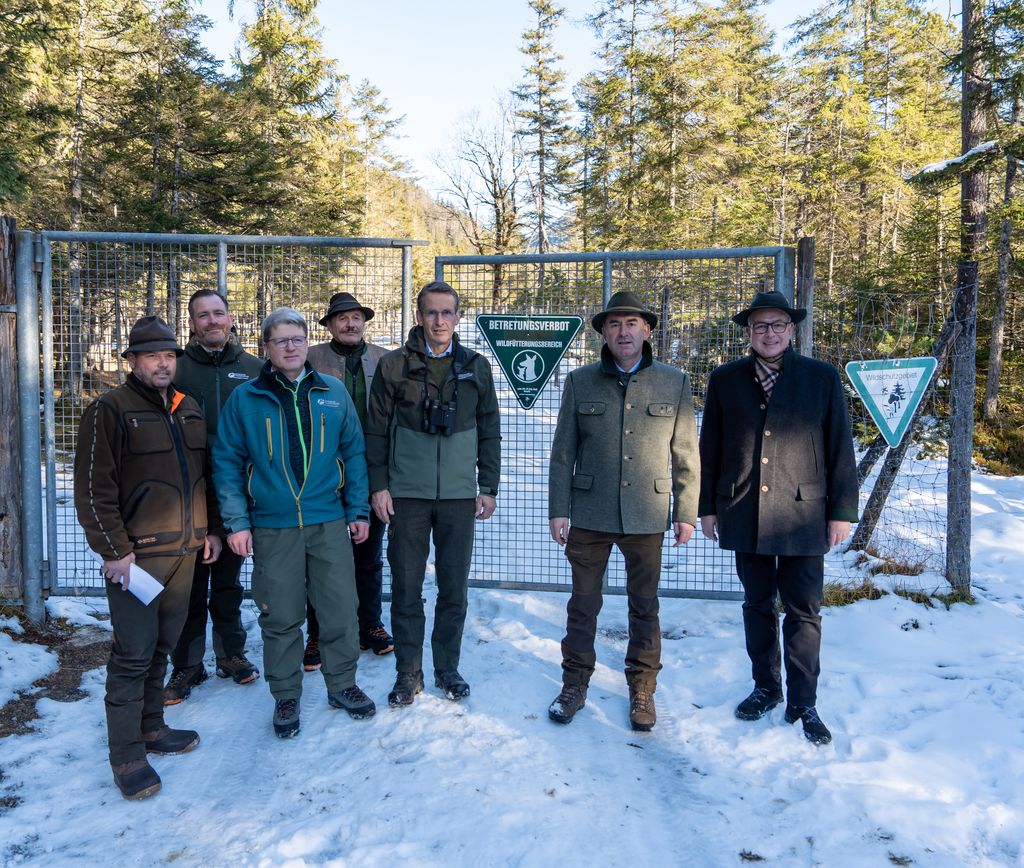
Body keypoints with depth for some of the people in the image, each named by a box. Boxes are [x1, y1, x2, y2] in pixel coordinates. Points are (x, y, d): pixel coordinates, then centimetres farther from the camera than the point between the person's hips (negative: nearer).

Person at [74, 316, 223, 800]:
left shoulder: (190, 410, 13)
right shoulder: (110, 411, -7)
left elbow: (204, 474, 21)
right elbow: (93, 489, -11)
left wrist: (211, 529, 16)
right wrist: (114, 551, -15)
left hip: (184, 550, 6)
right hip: (135, 555, -6)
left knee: (161, 646, 16)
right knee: (133, 654, -2)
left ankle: (150, 727, 30)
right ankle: (126, 756, 10)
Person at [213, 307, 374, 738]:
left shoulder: (333, 393, 6)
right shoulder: (244, 399, 1)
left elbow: (353, 452, 9)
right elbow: (227, 461, 2)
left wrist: (358, 510, 5)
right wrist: (236, 522, -3)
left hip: (330, 522, 1)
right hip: (272, 527, -1)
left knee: (340, 609, 6)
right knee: (280, 617, 8)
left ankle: (342, 684, 26)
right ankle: (286, 696, 26)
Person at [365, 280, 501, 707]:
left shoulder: (476, 367, 5)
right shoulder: (394, 366, 0)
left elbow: (489, 432, 9)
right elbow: (376, 431, 3)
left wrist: (488, 487, 5)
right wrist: (378, 486, -2)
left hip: (459, 495, 1)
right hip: (407, 495, -1)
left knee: (454, 588, 8)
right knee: (406, 588, 6)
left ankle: (447, 667, 26)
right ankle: (408, 672, 21)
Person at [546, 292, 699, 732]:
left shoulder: (674, 383, 2)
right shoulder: (580, 382, 1)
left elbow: (686, 455, 4)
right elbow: (563, 452, 3)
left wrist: (687, 512, 3)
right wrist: (558, 509, 0)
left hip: (646, 516, 0)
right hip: (590, 514, 0)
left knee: (644, 606, 11)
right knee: (583, 604, 10)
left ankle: (642, 689, 27)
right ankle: (574, 684, 26)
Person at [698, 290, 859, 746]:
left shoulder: (822, 378, 2)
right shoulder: (725, 379, 5)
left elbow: (840, 448, 2)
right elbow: (709, 447, 7)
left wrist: (842, 511, -1)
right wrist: (707, 507, 6)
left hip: (802, 514, -1)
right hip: (744, 516, 2)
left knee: (804, 612, 3)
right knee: (758, 605, 14)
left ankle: (803, 703, 17)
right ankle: (766, 688, 30)